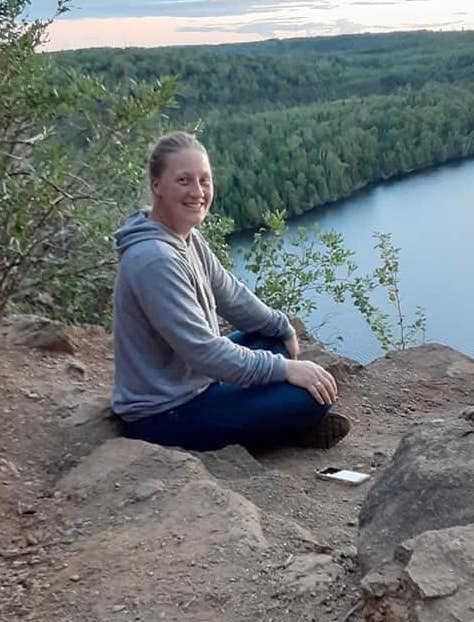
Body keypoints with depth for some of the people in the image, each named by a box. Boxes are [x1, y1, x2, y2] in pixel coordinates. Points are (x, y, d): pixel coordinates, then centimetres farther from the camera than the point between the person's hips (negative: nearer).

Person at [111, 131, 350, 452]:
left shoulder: (188, 238, 2)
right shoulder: (156, 261, -28)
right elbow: (202, 351, -28)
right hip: (163, 419, -10)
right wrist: (285, 368, -21)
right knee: (313, 395, -17)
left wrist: (284, 329, 11)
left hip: (191, 383, 10)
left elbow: (230, 294, 14)